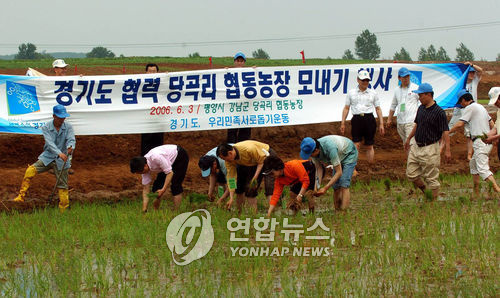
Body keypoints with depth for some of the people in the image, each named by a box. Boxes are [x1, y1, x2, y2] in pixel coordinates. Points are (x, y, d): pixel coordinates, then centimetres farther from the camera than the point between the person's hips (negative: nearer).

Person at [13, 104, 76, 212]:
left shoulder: (68, 127, -4)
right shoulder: (46, 127, -8)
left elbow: (71, 139, -17)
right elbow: (50, 143, -21)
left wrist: (70, 147, -42)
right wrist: (59, 153, -39)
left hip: (61, 161, 0)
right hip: (47, 157, 0)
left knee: (63, 186, 1)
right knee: (30, 171, -22)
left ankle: (63, 211, 12)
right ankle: (21, 196, -16)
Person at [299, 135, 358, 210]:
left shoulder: (330, 148, -42)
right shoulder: (314, 152, -21)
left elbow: (339, 172, -36)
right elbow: (319, 169, -12)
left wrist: (325, 188, -37)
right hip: (340, 156, 7)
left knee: (343, 185, -19)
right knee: (336, 186, 0)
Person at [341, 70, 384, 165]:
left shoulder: (373, 93, 9)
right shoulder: (351, 93, 9)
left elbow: (378, 109, 12)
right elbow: (346, 108, 11)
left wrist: (381, 124, 6)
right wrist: (343, 123, 6)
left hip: (369, 119, 1)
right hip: (356, 119, -1)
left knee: (369, 146, 4)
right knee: (356, 144, -10)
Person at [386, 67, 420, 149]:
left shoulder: (415, 88, -2)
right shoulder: (397, 90, 14)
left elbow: (421, 104, -3)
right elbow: (393, 105, 24)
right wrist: (389, 119, 21)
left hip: (411, 121, -6)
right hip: (400, 122, 6)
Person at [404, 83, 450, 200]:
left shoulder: (439, 112, -15)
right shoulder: (421, 108, 8)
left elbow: (445, 131, -16)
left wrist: (447, 150, -21)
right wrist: (408, 139, 30)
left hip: (430, 149, -8)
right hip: (416, 147, 8)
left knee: (431, 178, -1)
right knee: (411, 175, 9)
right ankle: (425, 192, 27)